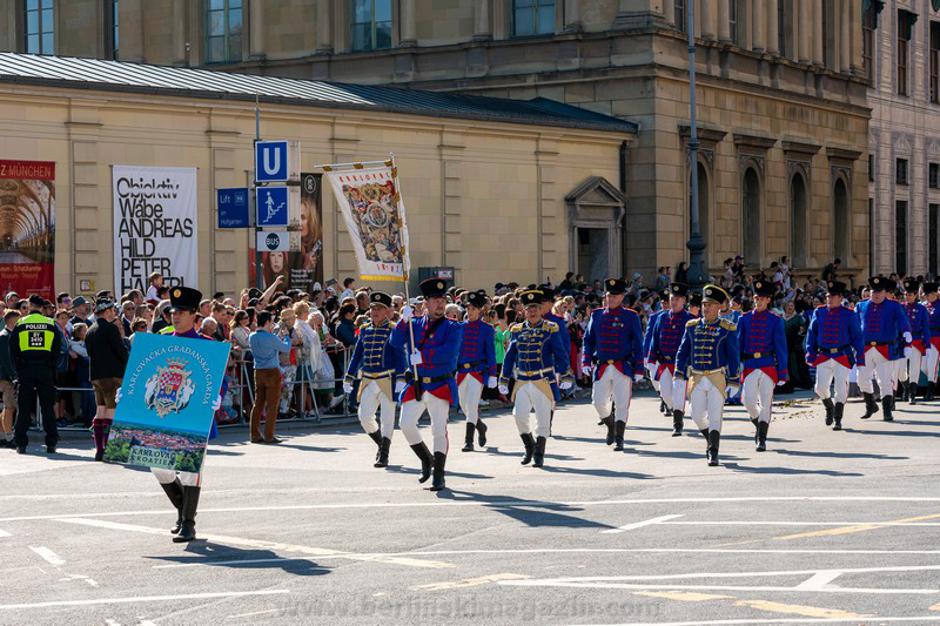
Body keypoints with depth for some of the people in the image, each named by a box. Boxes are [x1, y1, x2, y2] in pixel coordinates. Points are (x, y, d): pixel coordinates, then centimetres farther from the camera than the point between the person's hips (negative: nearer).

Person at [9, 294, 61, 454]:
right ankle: (51, 443, 2)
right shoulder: (51, 324, 4)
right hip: (45, 369, 0)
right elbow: (57, 349, 5)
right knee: (48, 407, 4)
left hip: (25, 369, 0)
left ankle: (21, 443, 1)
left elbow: (13, 350, 2)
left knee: (24, 407, 3)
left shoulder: (20, 324, 1)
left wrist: (18, 369, 9)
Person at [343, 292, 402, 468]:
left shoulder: (393, 330, -4)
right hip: (368, 381, 5)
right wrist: (348, 379, 13)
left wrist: (400, 380, -17)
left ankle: (384, 455, 5)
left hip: (388, 380, -5)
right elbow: (357, 356, 15)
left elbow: (400, 357, -8)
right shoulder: (365, 330, 10)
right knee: (364, 416, 1)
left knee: (387, 418, -2)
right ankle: (381, 444, 24)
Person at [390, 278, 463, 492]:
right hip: (416, 384, 3)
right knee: (406, 425, -1)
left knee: (439, 430, -4)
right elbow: (396, 342, -4)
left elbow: (449, 352, -17)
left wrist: (422, 357, -22)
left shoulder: (452, 328, -1)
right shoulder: (414, 324, 9)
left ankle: (438, 476, 3)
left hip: (441, 385, -3)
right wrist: (404, 321, -17)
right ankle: (426, 459, 22)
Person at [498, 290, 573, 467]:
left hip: (544, 381, -3)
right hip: (522, 381, 3)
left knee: (543, 418, -1)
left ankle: (539, 454, 11)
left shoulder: (551, 329, 0)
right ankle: (529, 446, 18)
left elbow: (560, 354, -1)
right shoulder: (517, 330, 9)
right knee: (519, 415, -6)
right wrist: (504, 379, 12)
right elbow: (510, 356, 13)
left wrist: (565, 376, -6)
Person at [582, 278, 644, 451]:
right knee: (599, 402, 2)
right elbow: (588, 339, 12)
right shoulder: (597, 315, 8)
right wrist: (586, 362, 0)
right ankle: (610, 426, 31)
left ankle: (619, 439, 7)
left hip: (623, 368, -2)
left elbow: (638, 344, 1)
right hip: (601, 368, 3)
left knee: (622, 404, -3)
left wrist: (638, 369, -3)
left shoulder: (631, 316, 1)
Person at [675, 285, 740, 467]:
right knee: (697, 415, 4)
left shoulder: (727, 328, -1)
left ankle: (713, 453, 1)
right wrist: (679, 375, 4)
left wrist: (733, 381, -5)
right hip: (696, 378, 3)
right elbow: (683, 352, 11)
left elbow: (733, 356, -1)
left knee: (715, 416, -5)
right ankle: (711, 440, 31)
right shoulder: (692, 327, 8)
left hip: (718, 378, -3)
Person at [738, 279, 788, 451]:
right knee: (748, 401, -5)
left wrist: (783, 372, -2)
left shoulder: (775, 321, 2)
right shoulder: (745, 319, 7)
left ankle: (762, 440, 5)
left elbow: (781, 347, 2)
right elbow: (738, 344, 8)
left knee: (765, 403, -2)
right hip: (749, 365, 1)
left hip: (768, 365, -1)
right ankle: (759, 425, 25)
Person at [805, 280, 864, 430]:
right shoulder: (819, 312, 5)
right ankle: (829, 407, 29)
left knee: (841, 388, -3)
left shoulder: (849, 315, 0)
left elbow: (857, 337, 1)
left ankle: (838, 419, 8)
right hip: (823, 356, 2)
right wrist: (810, 353, 0)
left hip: (842, 356, -2)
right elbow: (811, 333, 8)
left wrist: (860, 358, -3)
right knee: (821, 387, -2)